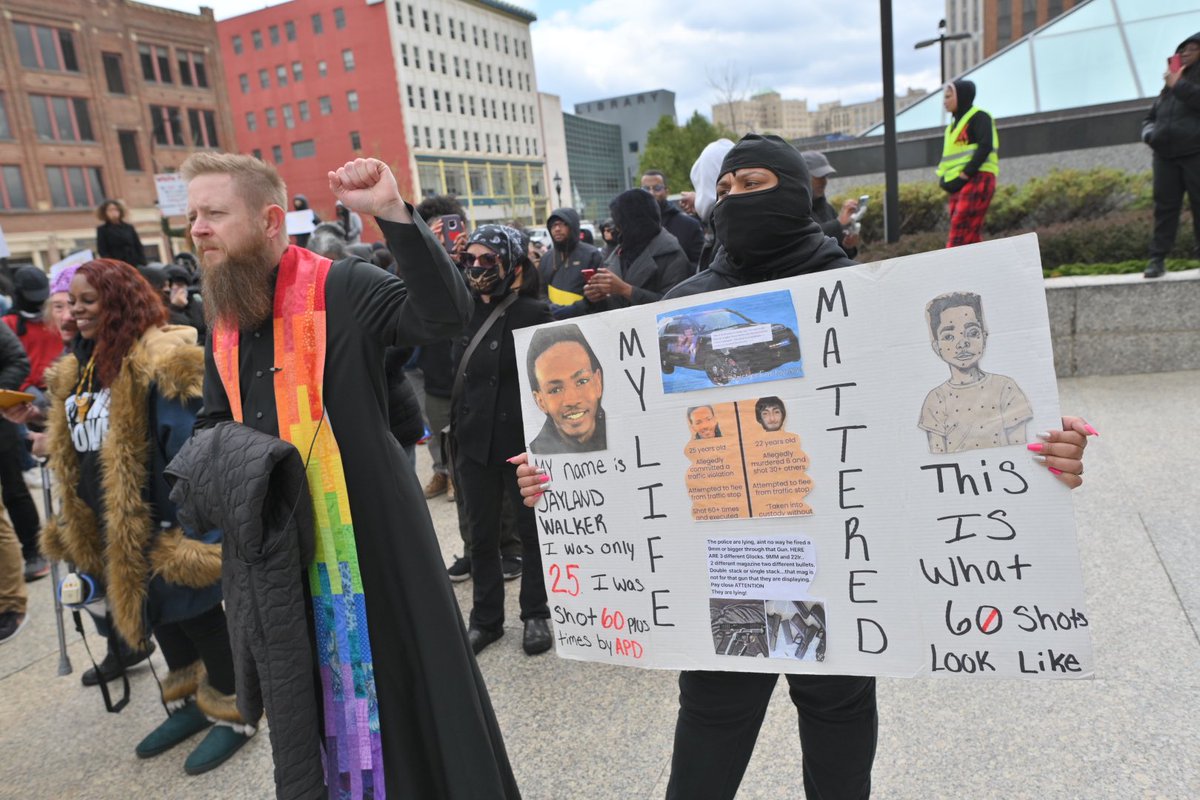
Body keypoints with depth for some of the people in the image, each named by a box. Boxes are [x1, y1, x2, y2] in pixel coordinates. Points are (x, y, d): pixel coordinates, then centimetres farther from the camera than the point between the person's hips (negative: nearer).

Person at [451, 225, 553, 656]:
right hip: (474, 441, 5)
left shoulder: (533, 313, -9)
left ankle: (536, 615, 27)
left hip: (523, 440, -5)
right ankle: (485, 619, 28)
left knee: (532, 530, 11)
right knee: (481, 535, 13)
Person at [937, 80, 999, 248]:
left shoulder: (979, 116, 0)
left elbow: (985, 147, -13)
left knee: (959, 236, -18)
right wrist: (943, 178, 4)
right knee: (970, 238, 3)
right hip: (958, 186, 8)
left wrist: (964, 175, -19)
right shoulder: (954, 123, 24)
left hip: (977, 180, -8)